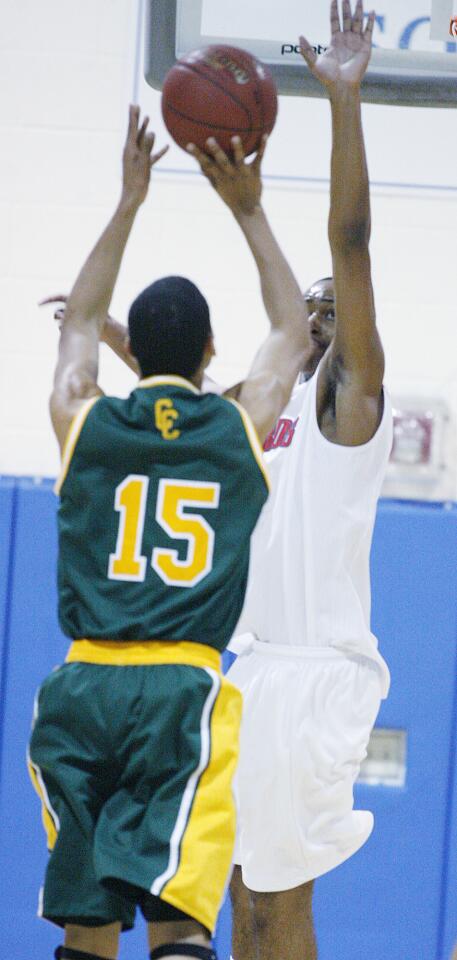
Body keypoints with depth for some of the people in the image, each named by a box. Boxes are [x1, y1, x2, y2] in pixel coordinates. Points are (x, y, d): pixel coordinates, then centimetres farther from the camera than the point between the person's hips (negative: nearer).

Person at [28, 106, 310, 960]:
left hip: (82, 690, 2)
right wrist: (248, 213, 28)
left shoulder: (86, 425, 9)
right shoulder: (240, 431, 6)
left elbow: (80, 323, 29)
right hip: (185, 693, -2)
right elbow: (290, 331, 25)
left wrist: (128, 201, 33)